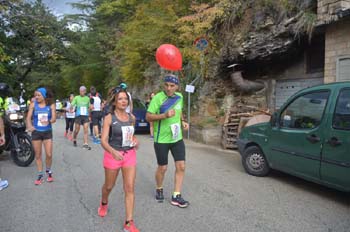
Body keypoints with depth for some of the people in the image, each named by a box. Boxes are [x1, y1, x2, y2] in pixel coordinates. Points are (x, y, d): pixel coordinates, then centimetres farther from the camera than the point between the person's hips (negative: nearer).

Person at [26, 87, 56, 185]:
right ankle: (40, 175, 21)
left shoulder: (51, 105, -4)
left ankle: (49, 171, 25)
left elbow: (54, 118, -10)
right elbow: (28, 117, -8)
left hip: (47, 132, -1)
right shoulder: (33, 104, -2)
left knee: (49, 154, -1)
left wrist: (49, 121, -31)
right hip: (36, 132, 1)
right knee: (38, 155, 8)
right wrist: (29, 126, -27)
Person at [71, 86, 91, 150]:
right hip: (78, 116, -2)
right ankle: (74, 140, 33)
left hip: (85, 116, 2)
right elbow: (72, 105, -5)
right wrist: (71, 107, -22)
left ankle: (85, 144, -7)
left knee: (86, 129, -7)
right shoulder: (76, 97, 2)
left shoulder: (87, 98, 11)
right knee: (77, 129, 7)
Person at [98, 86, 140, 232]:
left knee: (130, 188, -2)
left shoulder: (131, 117, 3)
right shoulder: (109, 118, -10)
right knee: (109, 186, 17)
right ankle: (104, 203, 51)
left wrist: (135, 141, -1)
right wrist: (113, 152, -34)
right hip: (113, 154, -3)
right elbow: (103, 141, -15)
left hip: (129, 154, 3)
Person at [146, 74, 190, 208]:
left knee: (181, 166, 2)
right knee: (162, 167, 8)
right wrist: (164, 115, -29)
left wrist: (182, 121, 2)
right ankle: (159, 190, 37)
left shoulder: (179, 97, 4)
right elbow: (148, 117, -16)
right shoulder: (158, 98, -15)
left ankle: (176, 196, 15)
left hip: (177, 138, 5)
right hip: (161, 139, -5)